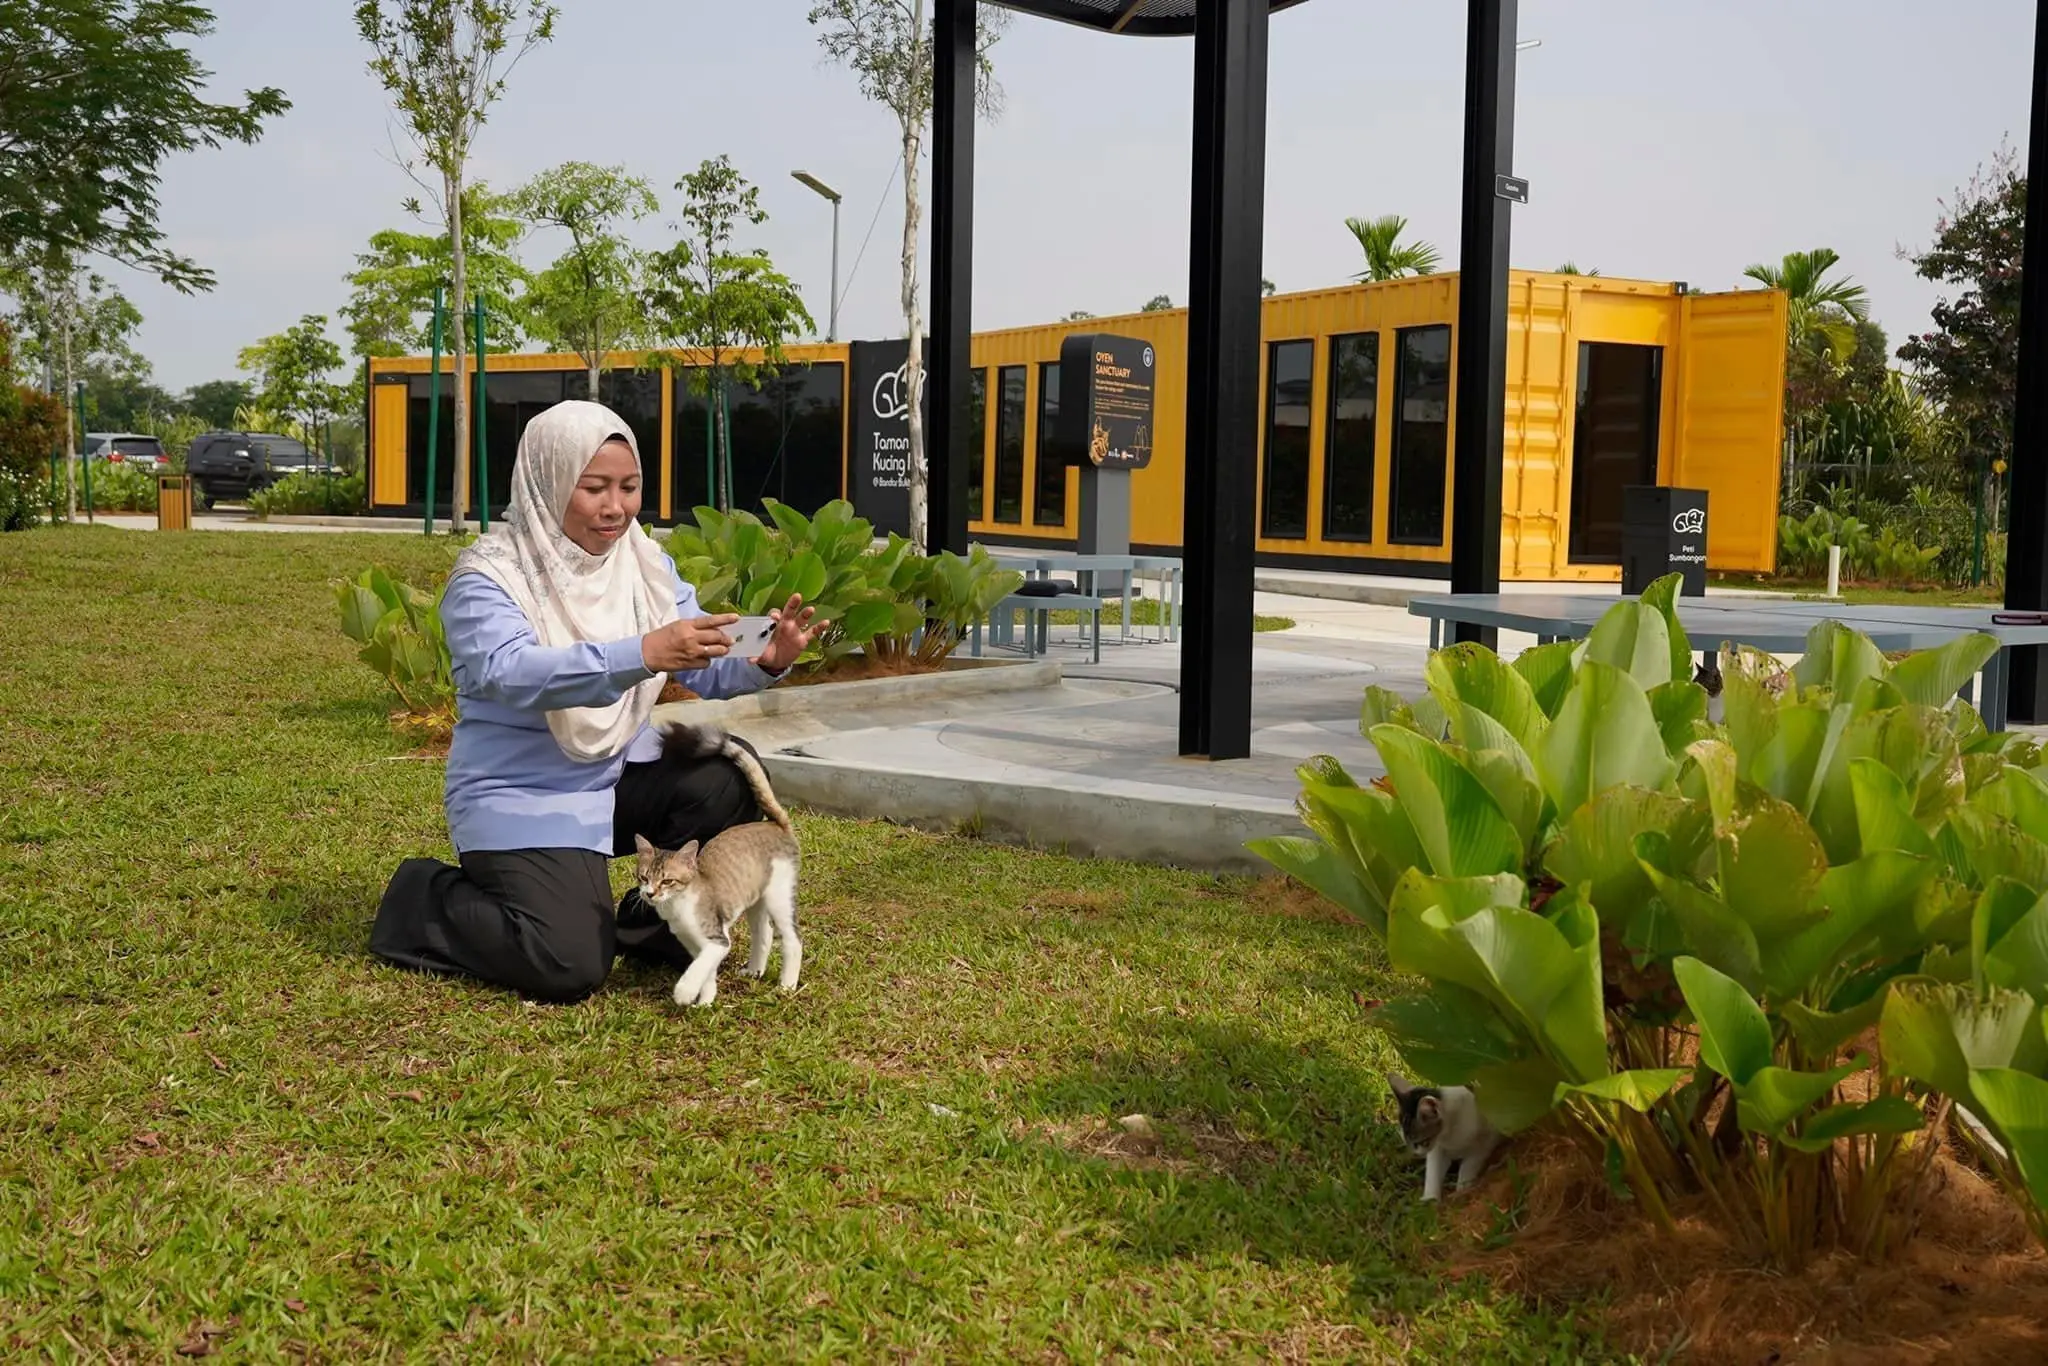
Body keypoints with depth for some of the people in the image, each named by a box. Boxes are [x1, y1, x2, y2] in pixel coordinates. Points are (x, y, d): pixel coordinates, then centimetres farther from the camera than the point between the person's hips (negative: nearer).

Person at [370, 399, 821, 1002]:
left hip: (620, 773, 6)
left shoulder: (644, 561, 2)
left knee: (729, 778, -22)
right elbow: (510, 673, -34)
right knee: (570, 967, -21)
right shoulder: (488, 574, -15)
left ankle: (655, 927, 2)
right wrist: (645, 653, -47)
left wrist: (765, 661, -29)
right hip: (521, 795, -5)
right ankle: (429, 902, 7)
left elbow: (707, 669, -4)